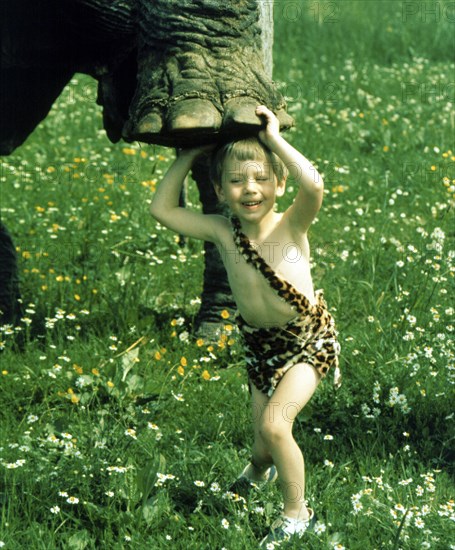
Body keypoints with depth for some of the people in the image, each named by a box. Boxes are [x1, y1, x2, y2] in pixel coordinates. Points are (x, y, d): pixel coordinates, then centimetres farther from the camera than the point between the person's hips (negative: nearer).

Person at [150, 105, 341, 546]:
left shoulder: (290, 226, -23)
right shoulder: (222, 232, -12)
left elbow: (314, 185, -43)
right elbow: (162, 209, -11)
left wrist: (274, 139, -35)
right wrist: (189, 155, -14)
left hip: (309, 343, -4)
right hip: (260, 345, 4)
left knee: (274, 424, -21)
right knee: (264, 440, 11)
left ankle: (296, 513, 2)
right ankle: (259, 471, 51)